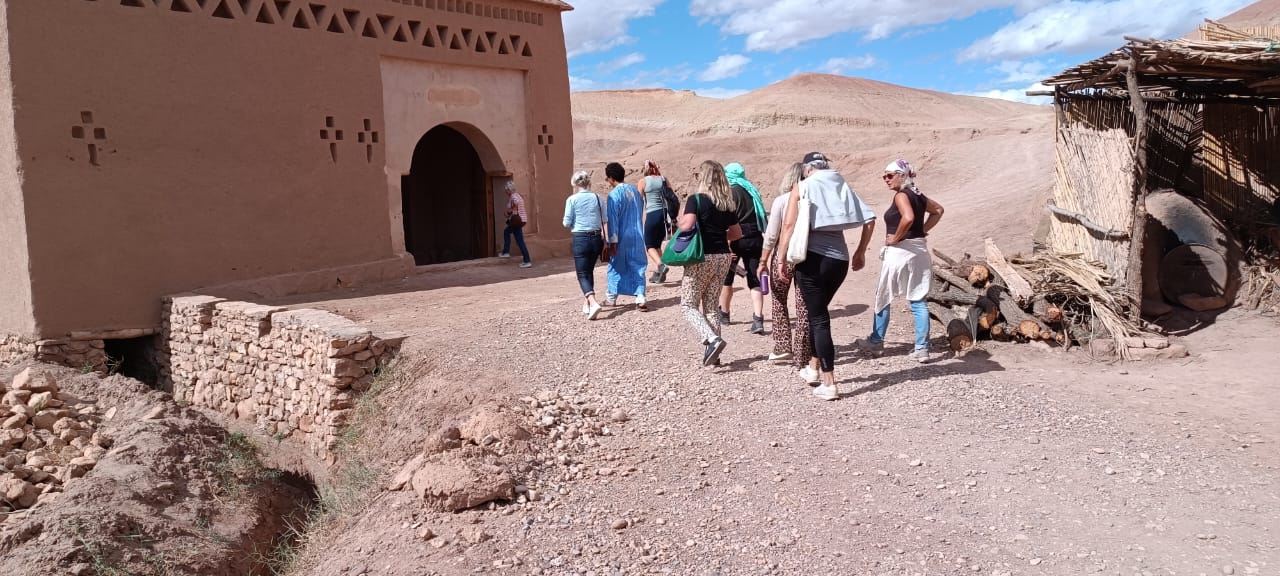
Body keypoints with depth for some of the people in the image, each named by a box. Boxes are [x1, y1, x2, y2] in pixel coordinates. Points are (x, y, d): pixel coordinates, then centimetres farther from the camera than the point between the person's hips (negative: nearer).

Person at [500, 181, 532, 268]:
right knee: (506, 231, 27)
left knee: (520, 242, 0)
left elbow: (516, 202, -38)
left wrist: (510, 211, -21)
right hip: (522, 218, 11)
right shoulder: (518, 195, 14)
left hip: (517, 220, -11)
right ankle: (506, 252, 30)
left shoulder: (513, 196, -16)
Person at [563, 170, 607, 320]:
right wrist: (605, 241, 11)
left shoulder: (572, 199, -7)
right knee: (589, 271, 21)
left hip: (581, 239, -4)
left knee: (582, 274, -1)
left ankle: (593, 303, -22)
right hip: (596, 238, 4)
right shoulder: (598, 198, 3)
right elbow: (605, 222, 4)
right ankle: (587, 303, 28)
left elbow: (567, 223, -5)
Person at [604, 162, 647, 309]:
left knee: (616, 266, 10)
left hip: (622, 238, -5)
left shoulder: (614, 194, -14)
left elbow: (613, 219, -16)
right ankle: (640, 297, -4)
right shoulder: (635, 191, 6)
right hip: (638, 236, 5)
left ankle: (611, 297, 22)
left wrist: (613, 241, -14)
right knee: (638, 267, 6)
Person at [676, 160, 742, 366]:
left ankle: (712, 339, -17)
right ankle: (712, 355, 15)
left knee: (688, 305, 4)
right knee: (712, 305, 14)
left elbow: (686, 225, -23)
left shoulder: (696, 199, -10)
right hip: (723, 257, 6)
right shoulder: (728, 203, 8)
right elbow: (737, 233, 15)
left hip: (701, 258, -6)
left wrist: (679, 220, -2)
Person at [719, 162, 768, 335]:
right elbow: (764, 218, 16)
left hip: (737, 238, -5)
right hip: (755, 238, 5)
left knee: (726, 278, 14)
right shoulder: (752, 191, 15)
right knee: (754, 281, 1)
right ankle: (758, 319, -13)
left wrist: (727, 244, -17)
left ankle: (724, 314, 28)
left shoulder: (731, 192, -5)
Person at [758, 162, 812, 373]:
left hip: (783, 256, -1)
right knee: (804, 308, 4)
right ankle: (803, 359, 3)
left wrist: (763, 262, 2)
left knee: (779, 302, 20)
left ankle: (783, 348, 22)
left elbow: (771, 236, -6)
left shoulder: (781, 201, -6)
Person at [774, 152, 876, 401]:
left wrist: (782, 261, -5)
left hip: (812, 257, -4)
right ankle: (814, 368, 33)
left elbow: (788, 225, -9)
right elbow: (869, 219, 6)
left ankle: (828, 383, -2)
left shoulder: (801, 188, 2)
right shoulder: (843, 187, 13)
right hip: (840, 259, 4)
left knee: (818, 318, 0)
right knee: (818, 312, 23)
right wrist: (860, 252, 16)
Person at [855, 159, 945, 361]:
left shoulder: (901, 195, -14)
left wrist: (895, 238, -18)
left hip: (899, 252, -7)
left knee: (883, 298, 10)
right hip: (919, 250, 8)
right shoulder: (918, 195, 10)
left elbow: (908, 218, -31)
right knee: (918, 301, 6)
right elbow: (938, 210, 25)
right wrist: (923, 230, 16)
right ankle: (922, 348, 6)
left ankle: (876, 342, 21)